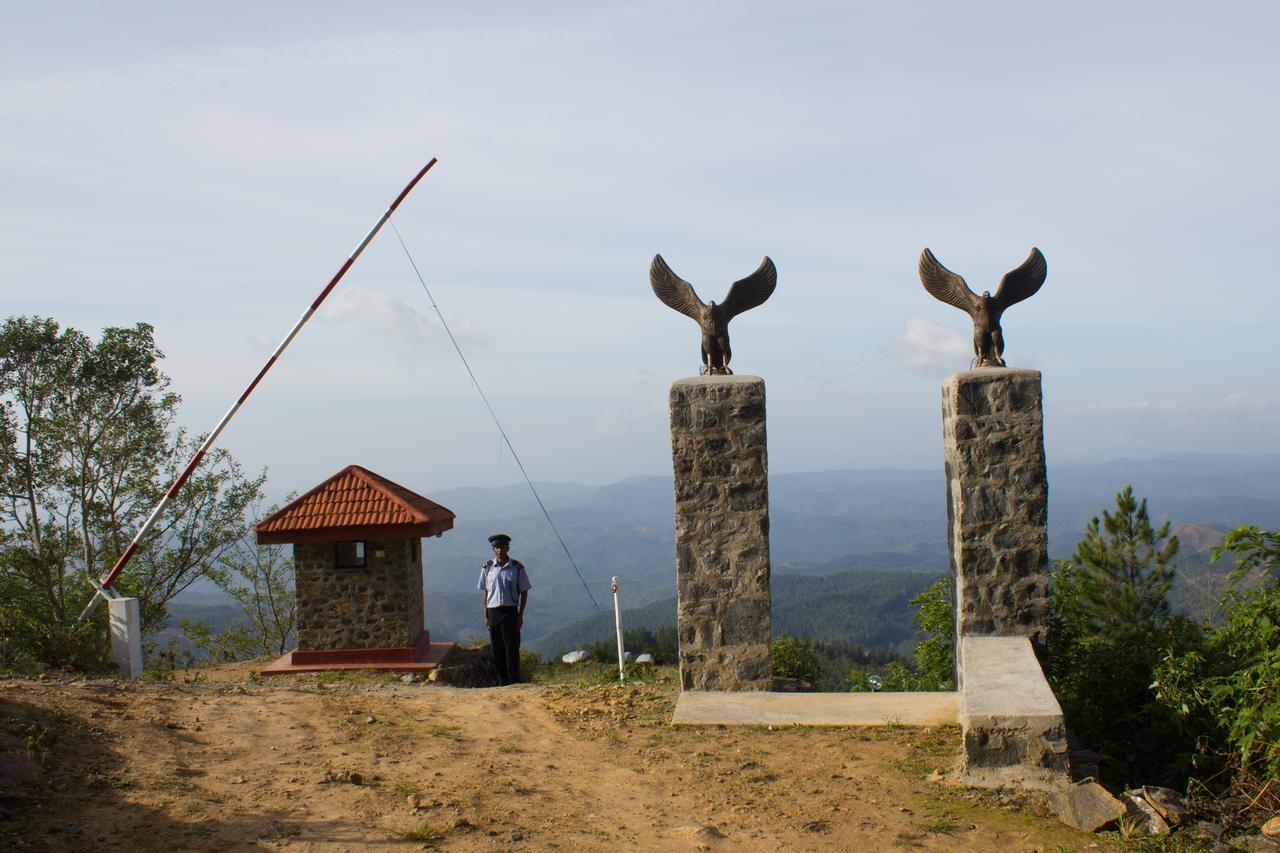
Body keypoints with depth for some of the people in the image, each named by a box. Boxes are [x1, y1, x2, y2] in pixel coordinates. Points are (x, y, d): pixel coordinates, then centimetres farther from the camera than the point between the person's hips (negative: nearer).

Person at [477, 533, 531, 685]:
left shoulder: (517, 568, -2)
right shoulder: (487, 568, 4)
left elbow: (524, 592, 2)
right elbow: (485, 592, 9)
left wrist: (520, 615, -4)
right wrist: (486, 616, 5)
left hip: (510, 611, -3)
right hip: (493, 611, 3)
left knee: (512, 647, -3)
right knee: (497, 649, 7)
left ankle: (514, 681, 4)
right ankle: (503, 682, 17)